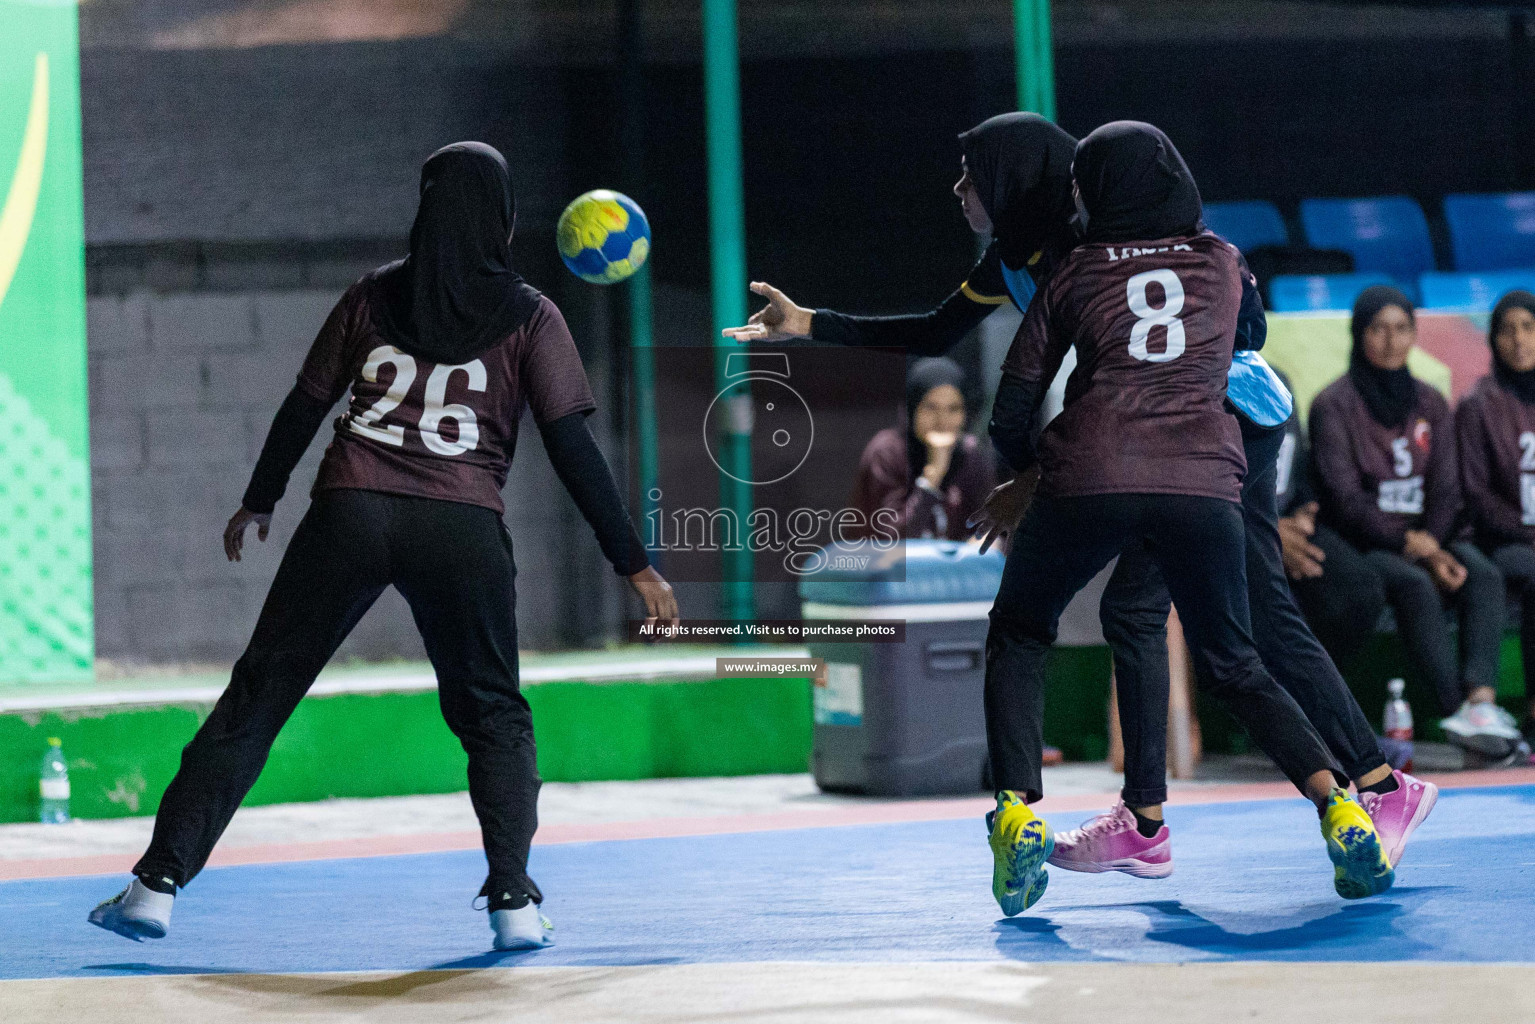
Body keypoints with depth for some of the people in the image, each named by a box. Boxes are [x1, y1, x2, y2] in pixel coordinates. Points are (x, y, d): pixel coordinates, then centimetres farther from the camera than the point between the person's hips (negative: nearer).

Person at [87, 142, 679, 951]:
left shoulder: (373, 297, 13)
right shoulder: (528, 317, 6)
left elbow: (304, 407, 17)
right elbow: (572, 448, 0)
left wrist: (259, 502, 32)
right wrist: (633, 564, 3)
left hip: (350, 513, 1)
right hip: (462, 525, -1)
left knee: (258, 694, 7)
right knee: (492, 715, 15)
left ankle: (158, 881, 5)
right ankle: (514, 900, 3)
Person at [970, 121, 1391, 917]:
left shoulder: (1073, 277, 15)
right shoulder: (1223, 264, 20)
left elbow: (1012, 413, 12)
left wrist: (1024, 478, 33)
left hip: (1094, 477, -2)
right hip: (1203, 481, 2)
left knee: (1017, 635, 19)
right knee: (1233, 666, 16)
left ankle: (1018, 814, 0)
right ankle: (1337, 806, -6)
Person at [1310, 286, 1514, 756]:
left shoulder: (1430, 404, 14)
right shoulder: (1334, 406, -2)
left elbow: (1444, 489, 8)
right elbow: (1345, 498, -9)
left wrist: (1434, 548, -12)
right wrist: (1410, 544, -19)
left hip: (1427, 537, 5)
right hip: (1361, 543, -5)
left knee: (1485, 576, -26)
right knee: (1416, 586, -35)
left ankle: (1481, 698, -44)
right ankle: (1458, 709, -41)